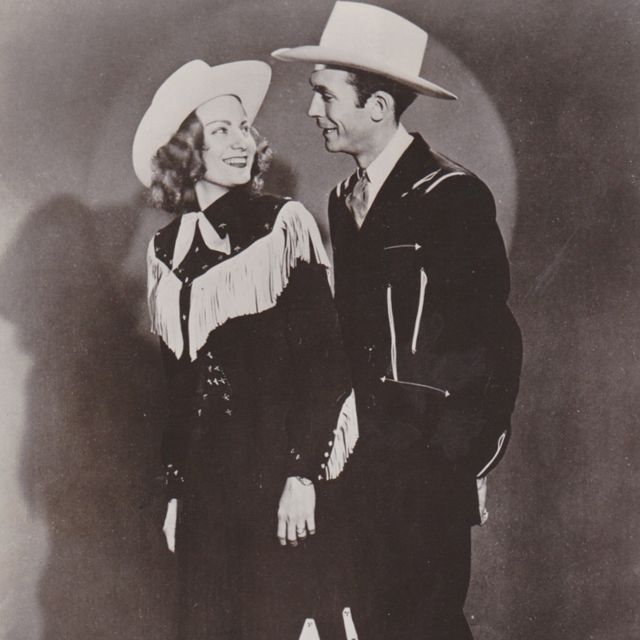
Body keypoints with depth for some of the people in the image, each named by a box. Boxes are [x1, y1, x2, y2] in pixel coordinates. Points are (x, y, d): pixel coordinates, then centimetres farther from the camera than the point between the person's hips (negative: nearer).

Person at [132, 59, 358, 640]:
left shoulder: (285, 225, -5)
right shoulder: (167, 249, 9)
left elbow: (325, 360, -7)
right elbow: (176, 379, 14)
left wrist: (303, 476, -12)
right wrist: (175, 490, 13)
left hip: (280, 468, -4)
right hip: (206, 477, 4)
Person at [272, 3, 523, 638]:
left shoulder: (453, 196, -12)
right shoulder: (342, 202, 11)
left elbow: (494, 339, -11)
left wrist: (465, 457, -12)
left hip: (433, 458, -7)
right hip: (367, 454, 7)